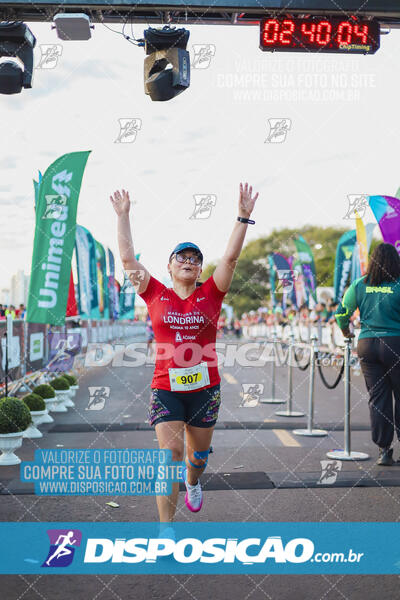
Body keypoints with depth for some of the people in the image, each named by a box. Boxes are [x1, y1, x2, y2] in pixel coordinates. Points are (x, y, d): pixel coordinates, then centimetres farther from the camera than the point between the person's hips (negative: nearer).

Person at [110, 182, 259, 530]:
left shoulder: (210, 295, 2)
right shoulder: (156, 295, 1)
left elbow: (231, 257, -5)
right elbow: (128, 257, 1)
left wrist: (244, 216, -10)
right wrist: (123, 216, 3)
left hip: (205, 387, 2)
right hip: (166, 388, -2)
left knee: (199, 454, 18)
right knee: (170, 453, -12)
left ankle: (192, 482, 53)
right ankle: (166, 527, -5)